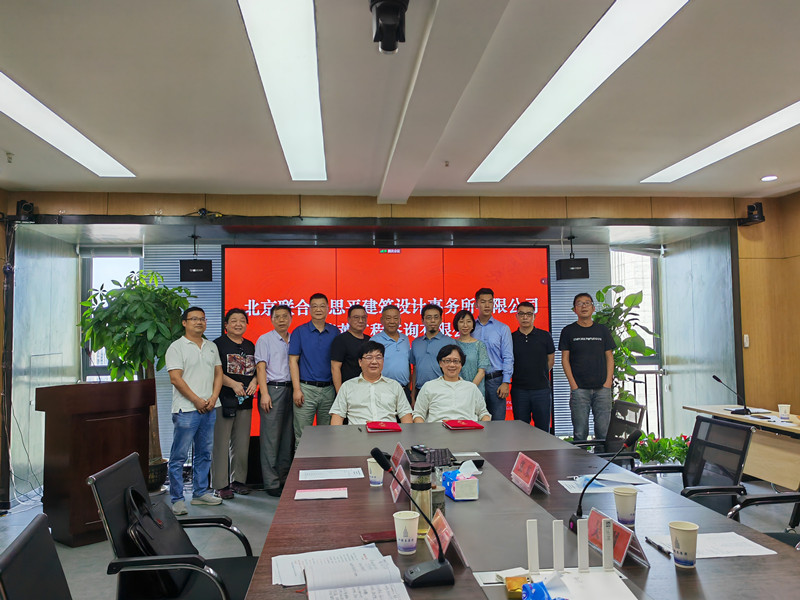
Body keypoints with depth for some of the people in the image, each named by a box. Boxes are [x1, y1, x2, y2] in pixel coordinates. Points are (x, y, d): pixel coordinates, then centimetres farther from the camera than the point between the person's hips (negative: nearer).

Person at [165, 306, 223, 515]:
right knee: (179, 456, -2)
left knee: (204, 454, 13)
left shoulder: (211, 347, 15)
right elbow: (176, 379, -11)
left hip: (209, 409, 6)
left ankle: (201, 492, 24)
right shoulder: (176, 347, -4)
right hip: (186, 410, -6)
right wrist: (197, 400, -13)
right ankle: (177, 499, 6)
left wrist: (213, 398, -2)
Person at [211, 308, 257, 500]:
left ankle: (238, 480, 21)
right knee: (220, 443, -3)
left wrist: (254, 381, -1)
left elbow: (256, 368, 19)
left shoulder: (250, 346, 16)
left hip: (245, 401, 6)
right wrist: (233, 384, -20)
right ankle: (220, 485, 5)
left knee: (241, 443, 10)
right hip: (223, 401, -5)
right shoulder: (219, 344, -2)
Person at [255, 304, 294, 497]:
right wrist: (264, 393, -14)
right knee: (270, 438, -4)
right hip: (273, 389, -5)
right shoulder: (265, 340, 3)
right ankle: (271, 483, 1)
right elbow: (261, 367, -5)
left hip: (290, 389, 5)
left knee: (287, 437, 8)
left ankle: (285, 479, 17)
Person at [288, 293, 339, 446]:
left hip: (329, 389, 2)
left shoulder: (335, 332, 8)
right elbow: (293, 361, -1)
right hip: (306, 389, -2)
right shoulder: (300, 331, 2)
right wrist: (297, 389, -9)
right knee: (302, 436, 0)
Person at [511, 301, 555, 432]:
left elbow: (551, 360, 11)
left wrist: (539, 376, 7)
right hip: (519, 390, 0)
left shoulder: (545, 336, 3)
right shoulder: (511, 338, 3)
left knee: (543, 429, 5)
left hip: (541, 389, 0)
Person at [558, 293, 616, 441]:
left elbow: (609, 357, 11)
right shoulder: (568, 331, 6)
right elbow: (565, 359, 3)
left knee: (603, 431, 2)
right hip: (579, 389, -2)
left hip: (602, 389, 2)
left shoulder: (602, 330, 12)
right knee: (580, 433, -2)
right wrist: (573, 384, -6)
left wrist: (608, 382, -1)